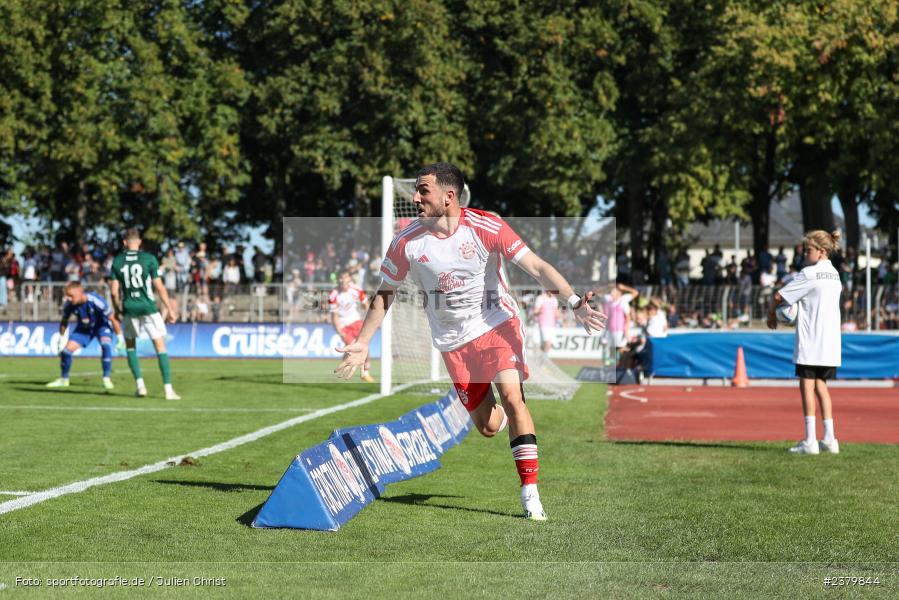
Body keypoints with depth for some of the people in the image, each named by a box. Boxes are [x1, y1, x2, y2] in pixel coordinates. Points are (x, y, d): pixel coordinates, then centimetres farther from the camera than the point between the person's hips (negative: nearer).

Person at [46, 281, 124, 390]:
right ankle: (63, 379, 14)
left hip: (102, 325, -4)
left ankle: (107, 379, -20)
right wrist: (61, 339, 6)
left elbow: (112, 319, -24)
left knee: (105, 344, -32)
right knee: (67, 349, -9)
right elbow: (64, 322, 0)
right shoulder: (69, 305, -22)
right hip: (84, 328, 4)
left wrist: (120, 338, -20)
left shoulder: (96, 301, -35)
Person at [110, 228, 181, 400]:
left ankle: (140, 384, 11)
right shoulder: (149, 259, -4)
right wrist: (169, 308, 2)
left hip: (129, 308, 2)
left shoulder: (117, 262, 2)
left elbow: (115, 291, 1)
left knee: (130, 345, 21)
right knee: (160, 346, 0)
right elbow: (159, 287, -5)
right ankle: (168, 389, -6)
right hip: (148, 307, -2)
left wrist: (117, 310, 17)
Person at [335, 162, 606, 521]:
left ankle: (530, 492, -16)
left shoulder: (485, 227, -16)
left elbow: (536, 266, -16)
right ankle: (509, 416, 40)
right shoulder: (407, 243, -9)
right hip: (453, 341, 2)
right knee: (489, 427, 0)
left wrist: (575, 303, -28)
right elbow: (385, 293, 6)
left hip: (497, 323, -2)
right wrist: (362, 343, 3)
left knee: (511, 396, -23)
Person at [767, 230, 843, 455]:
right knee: (820, 385, 13)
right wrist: (792, 312, 12)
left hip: (811, 341, -7)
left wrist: (771, 313, 9)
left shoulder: (809, 274, -11)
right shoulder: (834, 274, 14)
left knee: (807, 385, -3)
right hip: (831, 342, 7)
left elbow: (779, 295, -11)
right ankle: (829, 439, 10)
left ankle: (810, 441, -5)